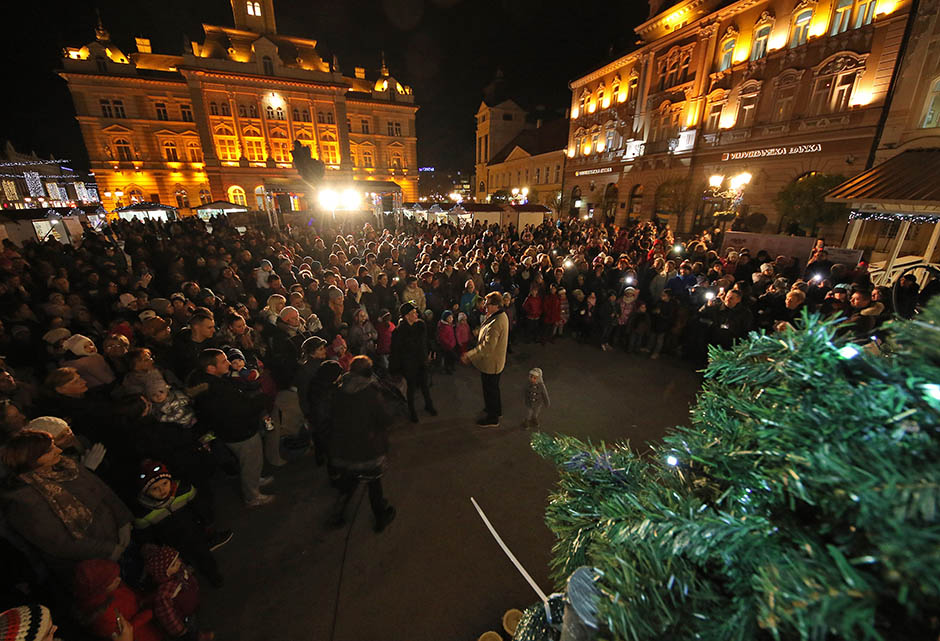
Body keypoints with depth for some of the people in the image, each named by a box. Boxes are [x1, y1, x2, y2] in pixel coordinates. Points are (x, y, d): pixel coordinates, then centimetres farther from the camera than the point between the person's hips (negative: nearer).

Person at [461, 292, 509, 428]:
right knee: (493, 387, 27)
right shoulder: (501, 315, 2)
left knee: (490, 389, 9)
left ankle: (492, 419, 28)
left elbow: (487, 346, -33)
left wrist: (469, 355, -29)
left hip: (491, 362, -10)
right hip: (496, 361, 10)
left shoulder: (496, 323, -31)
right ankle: (496, 410, 48)